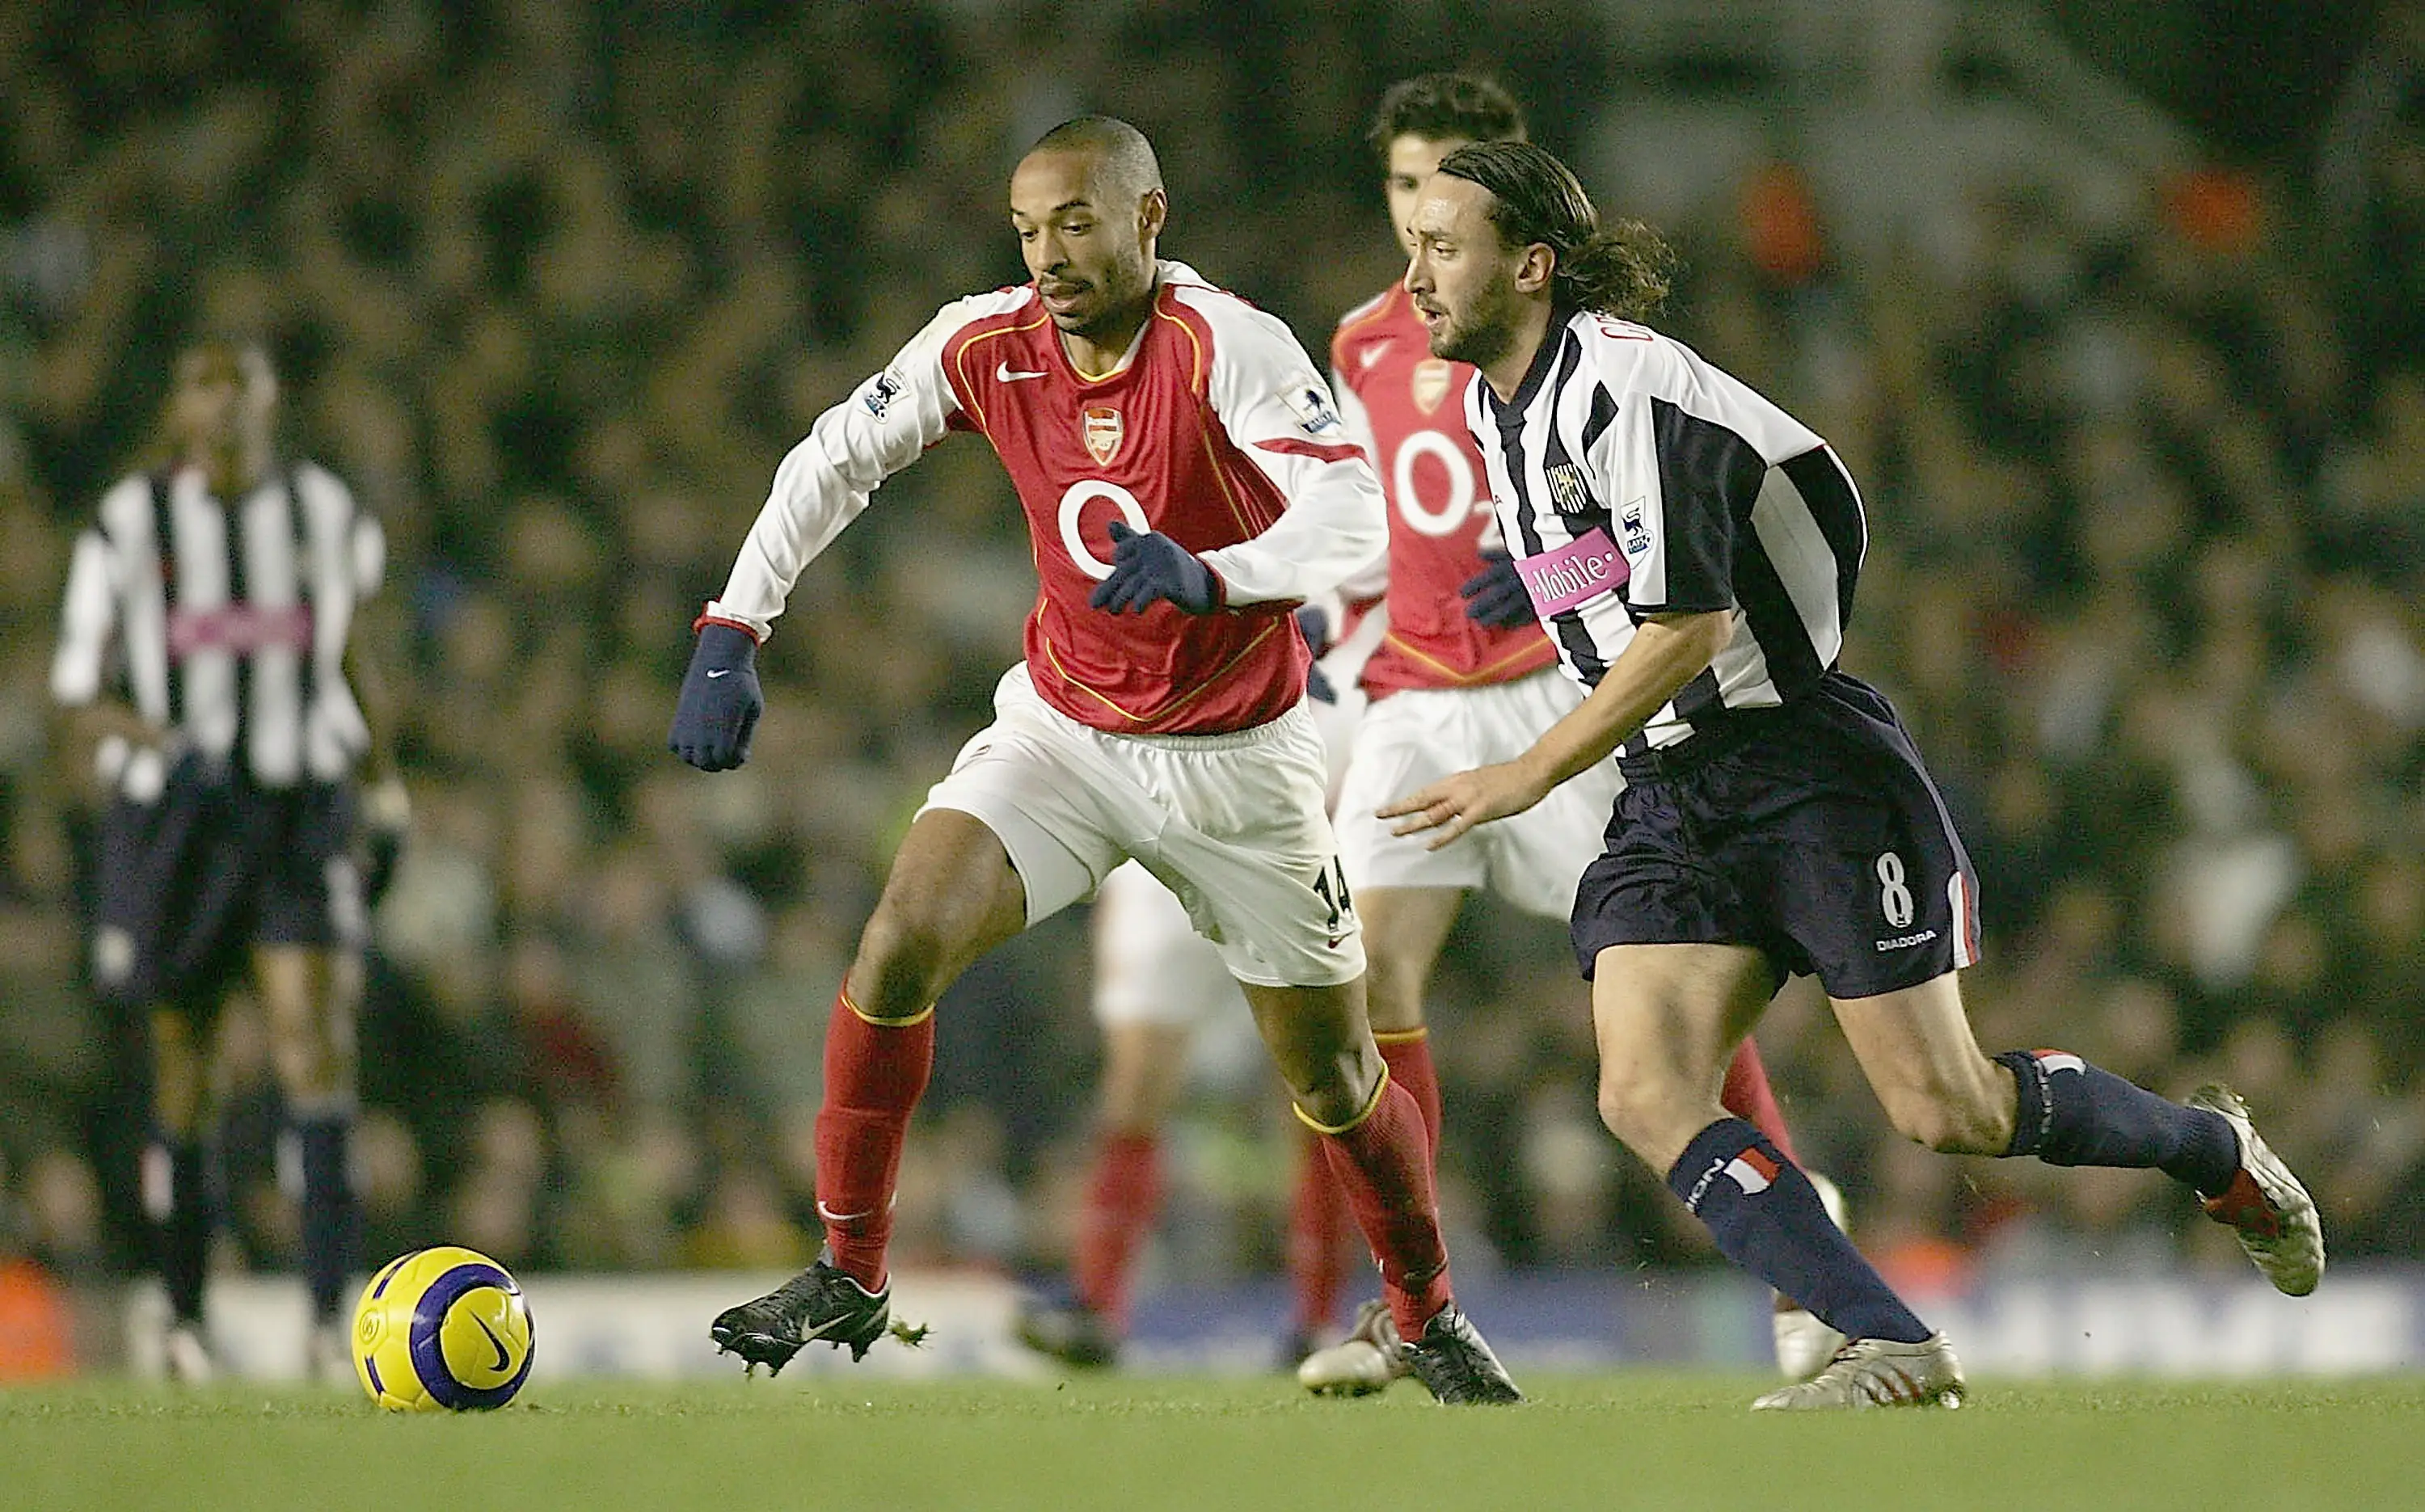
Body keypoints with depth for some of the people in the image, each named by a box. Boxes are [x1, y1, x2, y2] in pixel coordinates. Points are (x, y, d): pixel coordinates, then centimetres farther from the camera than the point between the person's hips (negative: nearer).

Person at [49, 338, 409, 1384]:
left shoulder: (324, 515, 6)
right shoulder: (128, 529, -2)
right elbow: (81, 700, -2)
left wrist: (384, 786, 20)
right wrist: (160, 740, -20)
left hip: (302, 812, 1)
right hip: (174, 817, -1)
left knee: (317, 1048, -15)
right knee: (182, 1072, 6)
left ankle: (331, 1313, -21)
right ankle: (184, 1317, 22)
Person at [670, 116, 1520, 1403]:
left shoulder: (1229, 347, -22)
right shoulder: (986, 345, -9)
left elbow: (1353, 512, -33)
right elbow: (832, 463, 1)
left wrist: (1212, 576, -51)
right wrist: (730, 635, -8)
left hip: (1236, 754, -3)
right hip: (1063, 725, 3)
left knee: (1332, 1076, 4)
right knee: (900, 946, -20)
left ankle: (1429, 1319, 30)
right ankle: (847, 1275, -6)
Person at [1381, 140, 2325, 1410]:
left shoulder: (1625, 380, -19)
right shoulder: (1493, 404, 10)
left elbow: (1689, 626, -23)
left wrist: (1529, 775, -23)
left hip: (1809, 769, -8)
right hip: (1667, 800, 8)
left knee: (1944, 1109, -6)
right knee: (1644, 1097, -15)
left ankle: (2214, 1149, 22)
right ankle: (1894, 1352, -16)